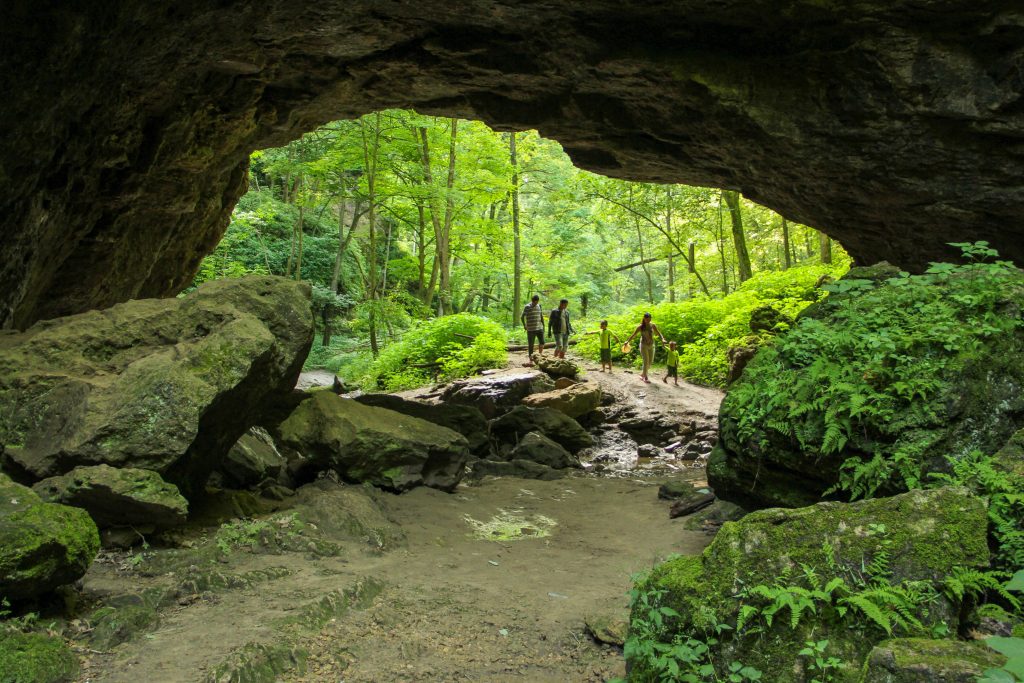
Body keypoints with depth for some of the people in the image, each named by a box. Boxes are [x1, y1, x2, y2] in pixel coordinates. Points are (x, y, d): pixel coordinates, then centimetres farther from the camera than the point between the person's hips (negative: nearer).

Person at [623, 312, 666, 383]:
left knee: (650, 362, 7)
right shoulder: (640, 326, -7)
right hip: (644, 345, -4)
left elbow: (658, 333, 2)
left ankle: (642, 374, 28)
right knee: (646, 361, -10)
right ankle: (645, 378, 0)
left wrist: (662, 339, -17)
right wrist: (627, 341, -17)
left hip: (651, 345, 4)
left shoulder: (653, 325, 2)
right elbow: (633, 334, -6)